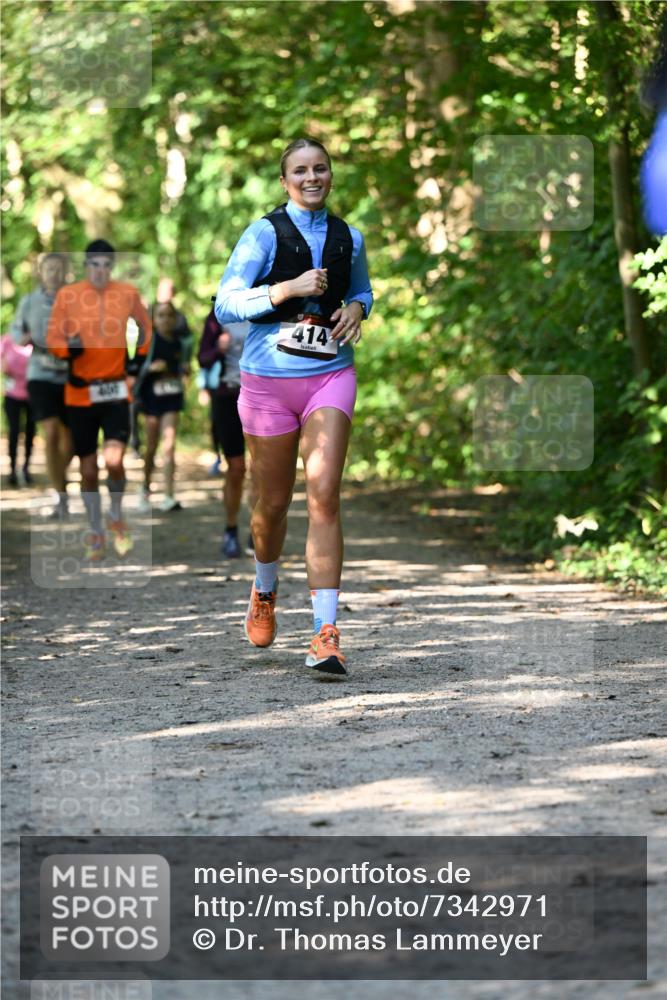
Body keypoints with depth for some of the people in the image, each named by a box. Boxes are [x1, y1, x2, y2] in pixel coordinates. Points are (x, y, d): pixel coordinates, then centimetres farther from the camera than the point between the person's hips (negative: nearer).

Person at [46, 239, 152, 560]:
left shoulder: (127, 293, 2)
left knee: (114, 461, -17)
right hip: (79, 393, 0)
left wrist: (137, 361, 10)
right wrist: (69, 347, -23)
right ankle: (96, 533, 23)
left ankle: (116, 517, 10)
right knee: (88, 469, 6)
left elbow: (145, 326, 20)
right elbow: (53, 338, -2)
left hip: (116, 391, 0)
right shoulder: (67, 295, -3)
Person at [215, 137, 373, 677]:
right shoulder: (265, 233, -3)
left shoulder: (348, 238, 8)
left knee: (324, 495, -14)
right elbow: (225, 305, -9)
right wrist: (288, 289, -19)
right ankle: (265, 588, 42)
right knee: (273, 501, 9)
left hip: (331, 375, 1)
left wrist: (357, 308, 3)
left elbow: (363, 289, 27)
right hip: (269, 377, -1)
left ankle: (326, 632, -18)